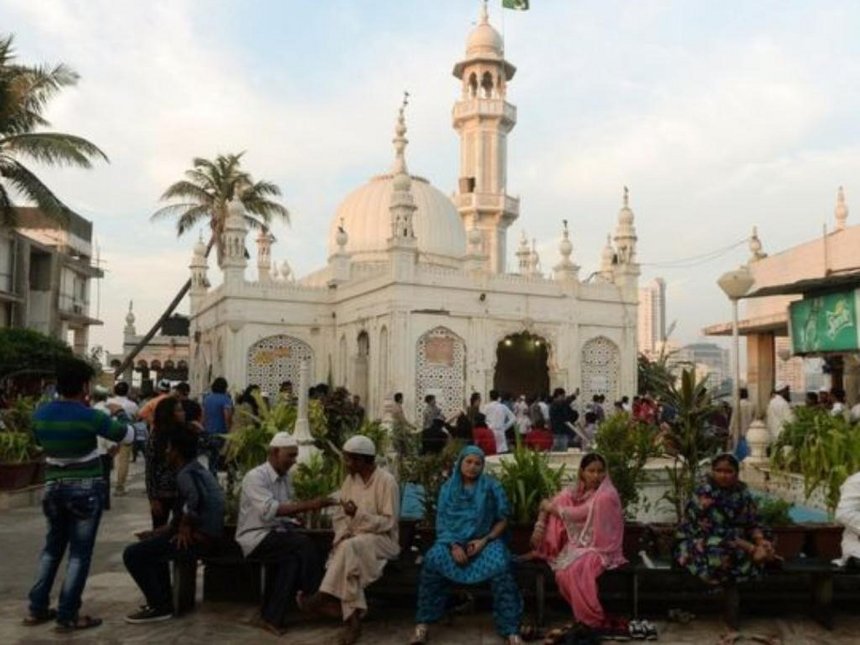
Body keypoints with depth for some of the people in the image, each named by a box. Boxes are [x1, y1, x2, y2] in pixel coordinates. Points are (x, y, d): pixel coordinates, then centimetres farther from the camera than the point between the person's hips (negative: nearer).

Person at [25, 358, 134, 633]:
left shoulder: (40, 413, -2)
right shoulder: (89, 416, -18)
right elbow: (127, 435, -8)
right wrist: (119, 413, 13)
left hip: (53, 487, 6)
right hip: (86, 488, -6)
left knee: (53, 546, 20)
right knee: (80, 551, 1)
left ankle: (37, 608, 23)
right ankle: (67, 616, 4)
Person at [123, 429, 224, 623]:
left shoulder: (185, 474, -15)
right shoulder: (198, 470, 16)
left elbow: (193, 498, -37)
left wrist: (184, 527, -20)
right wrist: (158, 532, 17)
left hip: (200, 539, -11)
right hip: (208, 535, 11)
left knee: (133, 554, -8)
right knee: (151, 544, 31)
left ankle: (159, 607, 2)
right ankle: (164, 600, 31)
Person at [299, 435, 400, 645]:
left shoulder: (386, 481, -13)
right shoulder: (350, 479, 9)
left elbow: (389, 522, -16)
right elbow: (339, 515, 10)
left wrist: (358, 514, -25)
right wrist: (342, 533, -10)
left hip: (381, 539, -5)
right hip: (354, 539, 6)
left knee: (350, 547, -34)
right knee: (347, 556, -28)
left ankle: (323, 596, -22)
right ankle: (353, 618, -26)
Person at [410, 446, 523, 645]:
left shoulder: (492, 486, 3)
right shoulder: (448, 488, 7)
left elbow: (503, 519, 3)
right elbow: (442, 522, 4)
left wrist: (485, 540, -12)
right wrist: (453, 545, -15)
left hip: (486, 540, -1)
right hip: (454, 540, 1)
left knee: (500, 566, -34)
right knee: (432, 560, -31)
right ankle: (422, 624, -23)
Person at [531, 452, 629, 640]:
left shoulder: (607, 495, -16)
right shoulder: (574, 491, 4)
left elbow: (577, 514, -18)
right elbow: (549, 505, 9)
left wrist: (551, 508, -4)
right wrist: (539, 526, -8)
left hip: (600, 548, -6)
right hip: (579, 545, 6)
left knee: (575, 570, -31)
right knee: (563, 571, -23)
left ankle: (598, 620, -14)